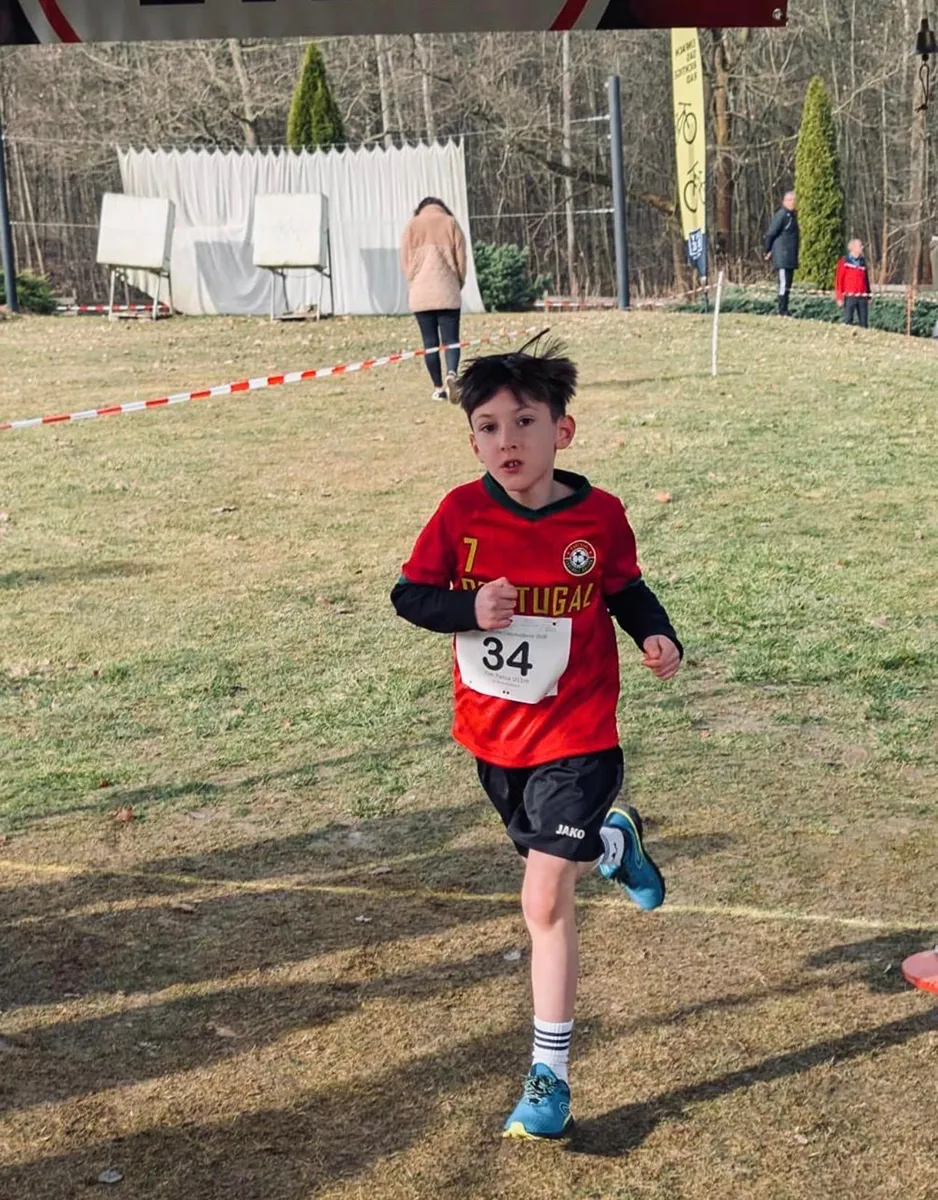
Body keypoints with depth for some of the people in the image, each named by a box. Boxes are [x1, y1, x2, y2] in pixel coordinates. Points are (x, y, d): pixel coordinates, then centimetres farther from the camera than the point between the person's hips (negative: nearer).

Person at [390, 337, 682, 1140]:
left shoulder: (599, 516, -11)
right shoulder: (462, 513, -10)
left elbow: (625, 590, 5)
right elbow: (410, 595, -5)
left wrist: (658, 636, -14)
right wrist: (470, 608, -24)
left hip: (575, 735, -3)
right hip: (493, 735, 3)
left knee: (545, 899, -9)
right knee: (554, 872, 22)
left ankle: (550, 1075, 4)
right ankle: (614, 841, 59)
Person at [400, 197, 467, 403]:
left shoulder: (412, 225, 8)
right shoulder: (450, 222, 6)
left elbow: (405, 261, 6)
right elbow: (461, 258, 4)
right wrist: (458, 283, 17)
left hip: (420, 294, 1)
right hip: (447, 293, -1)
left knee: (430, 341, 6)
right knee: (450, 339, -1)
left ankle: (439, 387, 5)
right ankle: (451, 374, -27)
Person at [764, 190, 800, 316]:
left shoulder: (792, 216, 17)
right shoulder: (781, 215, -12)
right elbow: (770, 234, -14)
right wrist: (768, 252, -7)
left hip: (790, 258, 9)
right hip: (782, 257, -9)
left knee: (787, 285, 11)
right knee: (784, 284, -11)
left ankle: (784, 311, 15)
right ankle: (782, 312, -10)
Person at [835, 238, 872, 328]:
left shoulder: (863, 262, 13)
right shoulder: (844, 262, -2)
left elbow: (866, 279, 18)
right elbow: (839, 280, -3)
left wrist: (869, 295, 14)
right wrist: (839, 297, -8)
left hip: (862, 297, 5)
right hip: (849, 297, -5)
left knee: (864, 322, 3)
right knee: (848, 321, -5)